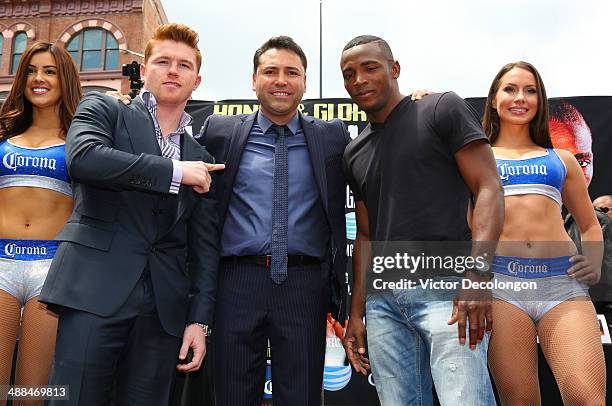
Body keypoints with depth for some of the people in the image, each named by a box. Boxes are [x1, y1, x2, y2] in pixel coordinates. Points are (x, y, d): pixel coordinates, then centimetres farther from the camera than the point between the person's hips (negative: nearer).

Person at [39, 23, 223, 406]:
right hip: (96, 289, -3)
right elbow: (84, 158, -14)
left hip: (165, 306, 3)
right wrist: (174, 171, -8)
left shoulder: (202, 158, 16)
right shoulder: (102, 109, 9)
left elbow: (205, 245, 13)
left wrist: (200, 319, 5)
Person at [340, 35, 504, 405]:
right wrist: (356, 313, 14)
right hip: (382, 298, 5)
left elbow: (489, 188, -6)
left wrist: (478, 273, -18)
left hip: (446, 287, -5)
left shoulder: (443, 109, 3)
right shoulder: (355, 153, 18)